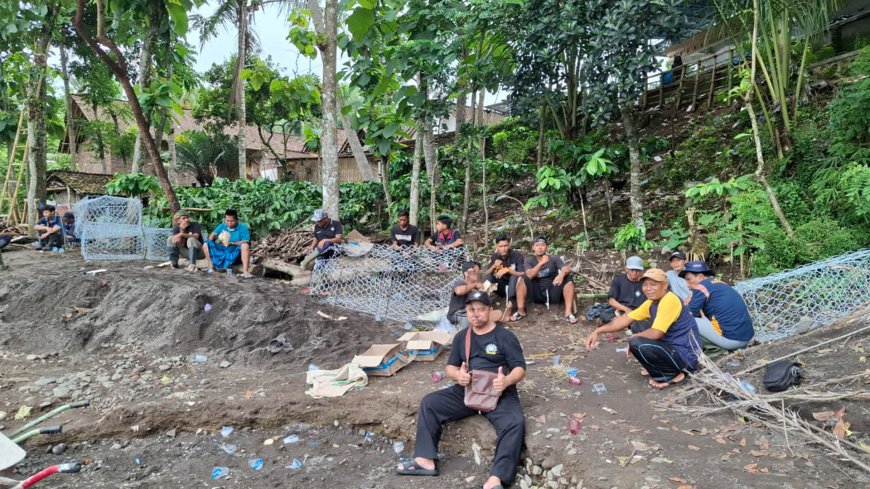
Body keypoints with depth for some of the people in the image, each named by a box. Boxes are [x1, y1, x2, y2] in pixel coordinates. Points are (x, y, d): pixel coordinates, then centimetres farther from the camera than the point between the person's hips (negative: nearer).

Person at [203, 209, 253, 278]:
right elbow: (211, 237, 0)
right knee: (206, 245, -9)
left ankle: (245, 271, -42)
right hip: (223, 251, 4)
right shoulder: (222, 226, 6)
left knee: (245, 245, -34)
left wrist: (231, 243, -26)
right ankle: (211, 267, -12)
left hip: (236, 254, -4)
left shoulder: (243, 227, -8)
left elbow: (246, 242, -18)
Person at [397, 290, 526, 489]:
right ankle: (426, 460, -14)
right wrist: (457, 375, -13)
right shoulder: (461, 337, 13)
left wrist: (507, 381, -29)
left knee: (515, 422, -33)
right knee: (429, 402, -12)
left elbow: (520, 368, -5)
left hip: (499, 394, -4)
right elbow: (450, 367, 13)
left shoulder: (505, 336, -2)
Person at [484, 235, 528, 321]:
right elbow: (486, 275, -7)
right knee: (488, 277, -19)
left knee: (518, 278, -35)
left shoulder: (517, 255, -16)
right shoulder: (494, 256, -3)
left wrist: (507, 270, -35)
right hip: (503, 288, 3)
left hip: (516, 287, -3)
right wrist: (494, 266, -26)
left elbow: (523, 274, -23)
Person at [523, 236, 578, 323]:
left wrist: (561, 274, -36)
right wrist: (541, 263, -26)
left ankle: (568, 312, -29)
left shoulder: (554, 259, 5)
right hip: (538, 295, 0)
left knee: (568, 278, -22)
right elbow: (529, 275, -16)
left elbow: (567, 269, -13)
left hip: (553, 293, 1)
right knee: (522, 278, -23)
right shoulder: (529, 261, 4)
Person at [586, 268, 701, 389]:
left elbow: (655, 333, -26)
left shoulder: (670, 300, -22)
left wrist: (634, 338, -7)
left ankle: (672, 375, -5)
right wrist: (598, 331, -2)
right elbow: (626, 319, 6)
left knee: (637, 343, -26)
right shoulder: (651, 302, 5)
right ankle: (661, 368, 13)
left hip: (686, 356, -9)